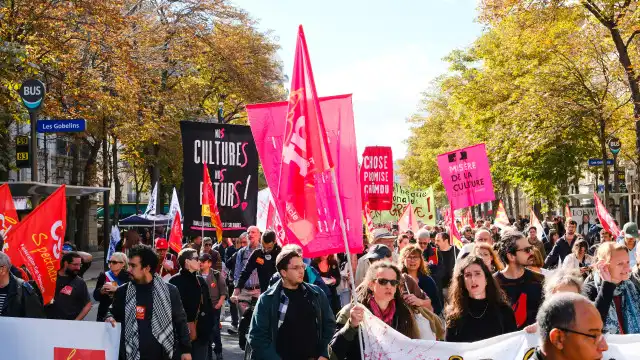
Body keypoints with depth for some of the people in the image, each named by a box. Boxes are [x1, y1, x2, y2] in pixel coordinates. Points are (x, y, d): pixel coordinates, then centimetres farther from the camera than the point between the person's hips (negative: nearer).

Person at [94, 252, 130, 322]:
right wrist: (102, 290, -14)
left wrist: (115, 289, -23)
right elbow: (96, 296, 5)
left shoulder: (127, 277, 0)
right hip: (104, 314, 2)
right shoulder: (104, 276, 7)